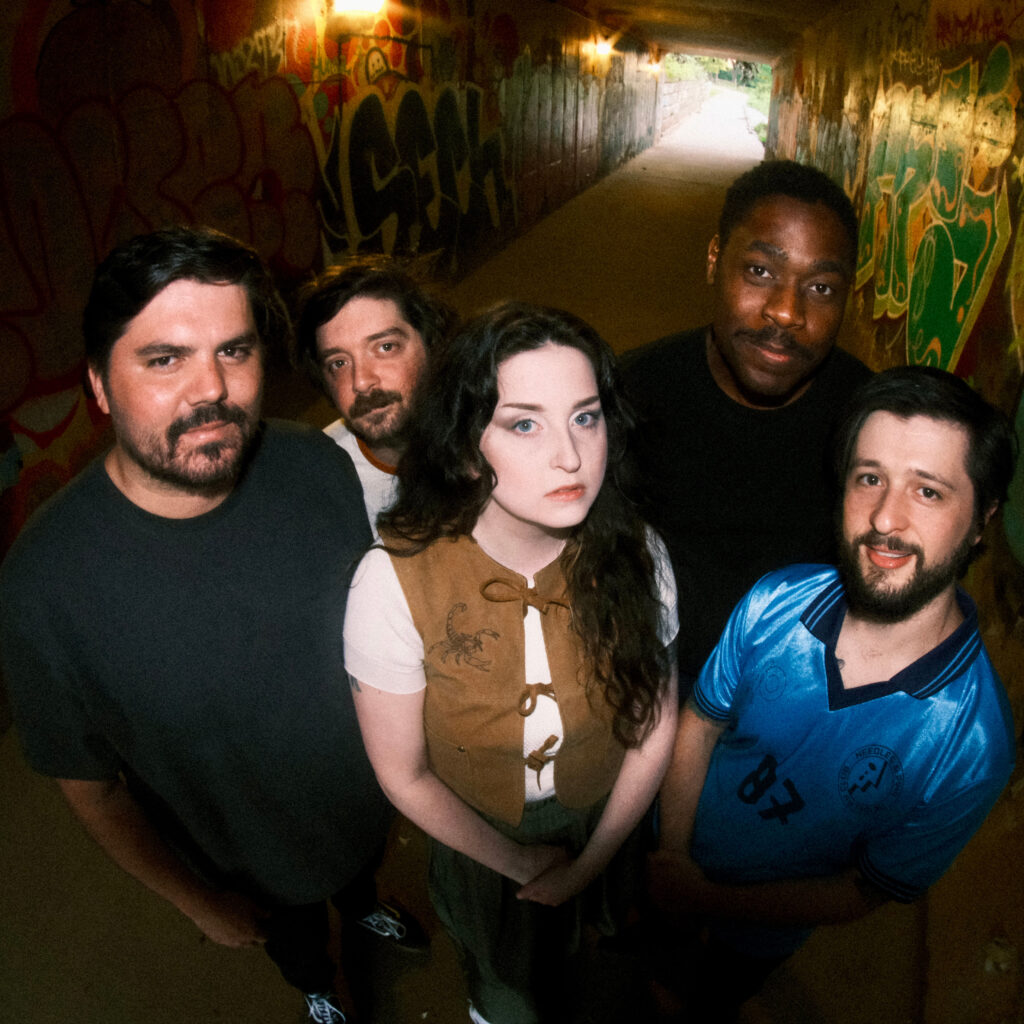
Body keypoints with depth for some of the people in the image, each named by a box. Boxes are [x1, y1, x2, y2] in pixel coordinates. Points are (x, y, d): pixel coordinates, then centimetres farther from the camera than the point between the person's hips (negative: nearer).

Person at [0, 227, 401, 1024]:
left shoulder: (323, 469, -26)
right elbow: (89, 787, -18)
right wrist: (198, 903, -4)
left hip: (370, 796, 2)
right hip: (250, 866, -2)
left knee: (363, 877, 37)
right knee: (297, 941, 33)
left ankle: (365, 914, 74)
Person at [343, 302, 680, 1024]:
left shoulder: (636, 557, -25)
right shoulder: (395, 583, -32)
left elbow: (654, 728, -10)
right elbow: (405, 776, -19)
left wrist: (589, 863, -7)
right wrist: (521, 864, -9)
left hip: (608, 833, 2)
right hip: (479, 846, -1)